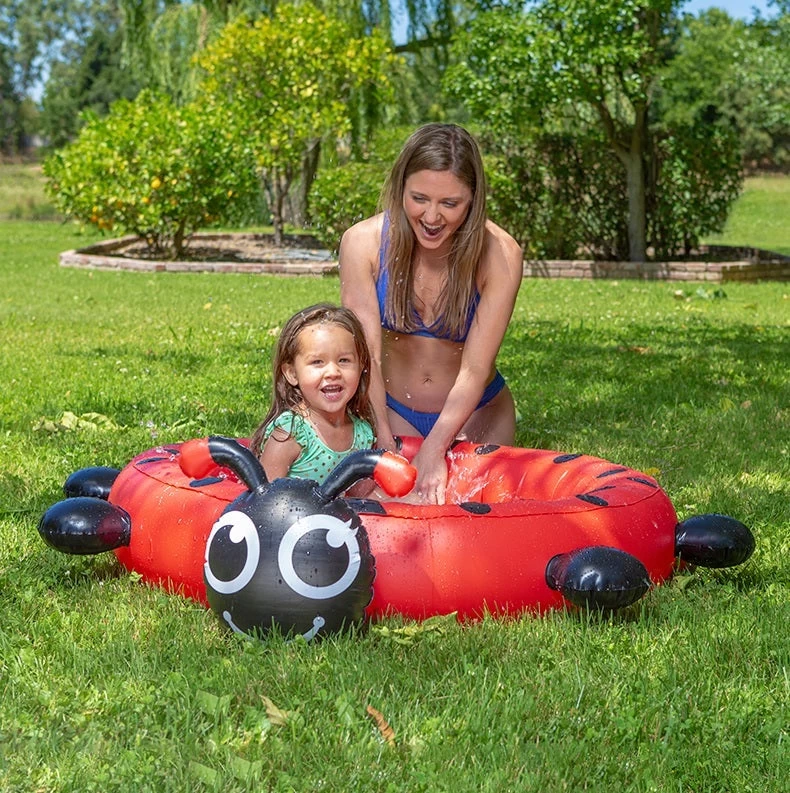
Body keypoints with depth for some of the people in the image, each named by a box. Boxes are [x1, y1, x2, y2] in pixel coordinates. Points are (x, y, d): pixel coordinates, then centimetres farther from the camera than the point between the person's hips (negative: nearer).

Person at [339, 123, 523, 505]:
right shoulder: (363, 242, -20)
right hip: (392, 410, 1)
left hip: (476, 414, 0)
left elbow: (475, 370, -23)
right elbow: (366, 356, -22)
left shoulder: (499, 255, -23)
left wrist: (433, 450, -31)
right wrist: (384, 445, -30)